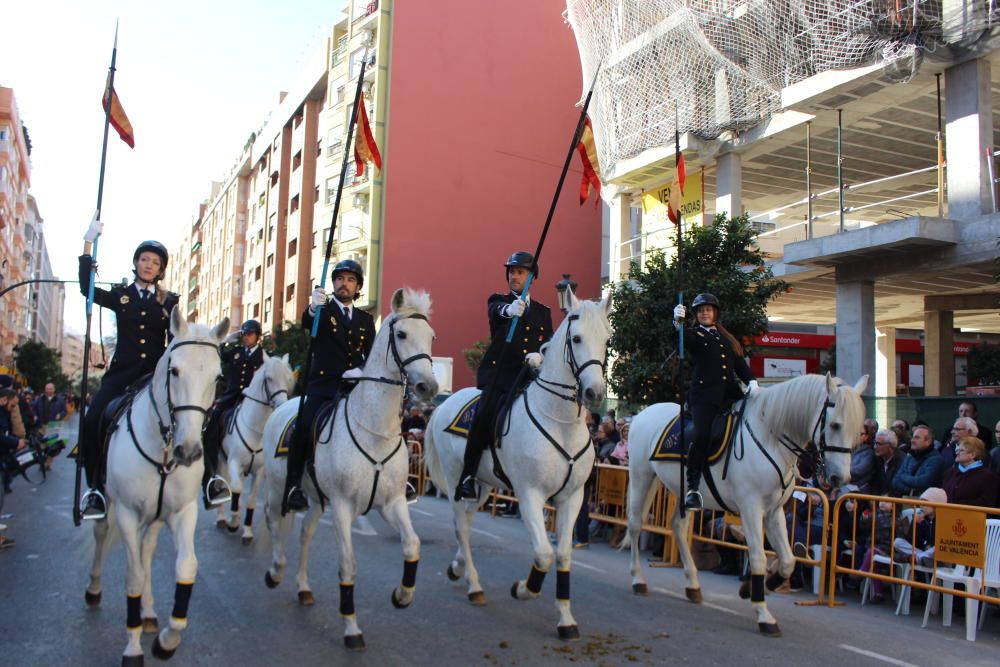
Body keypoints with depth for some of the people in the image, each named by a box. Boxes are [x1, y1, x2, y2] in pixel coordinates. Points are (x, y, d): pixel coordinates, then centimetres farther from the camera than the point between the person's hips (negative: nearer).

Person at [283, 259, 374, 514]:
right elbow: (306, 323, -11)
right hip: (322, 384, -3)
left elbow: (372, 355, 11)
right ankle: (293, 485, -11)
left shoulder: (366, 319, 19)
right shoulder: (322, 311, 11)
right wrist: (312, 308, -33)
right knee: (305, 425, -23)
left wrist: (361, 370, -11)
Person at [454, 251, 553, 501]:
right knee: (485, 416, -24)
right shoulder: (498, 301, 13)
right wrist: (509, 309, -36)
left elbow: (549, 343, 12)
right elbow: (496, 311, -12)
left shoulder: (543, 312, 22)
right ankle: (467, 476, -16)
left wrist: (540, 355, -12)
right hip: (498, 374, -3)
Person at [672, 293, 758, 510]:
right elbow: (682, 337, -11)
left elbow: (740, 363, 20)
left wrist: (751, 381, 1)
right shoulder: (694, 335, 12)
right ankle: (692, 486, -16)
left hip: (730, 392, 5)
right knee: (702, 435, -22)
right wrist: (678, 323, -33)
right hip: (704, 393, -5)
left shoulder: (726, 338, 26)